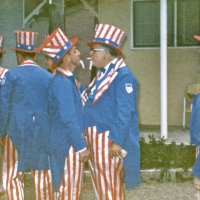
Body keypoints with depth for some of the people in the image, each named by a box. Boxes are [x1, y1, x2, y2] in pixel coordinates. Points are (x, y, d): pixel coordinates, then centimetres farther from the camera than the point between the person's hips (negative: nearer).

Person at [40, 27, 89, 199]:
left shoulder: (68, 80, 10)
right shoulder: (62, 83, -20)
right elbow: (68, 119, -22)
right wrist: (81, 147, -18)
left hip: (68, 144, 9)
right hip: (68, 146, -9)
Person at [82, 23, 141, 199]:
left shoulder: (123, 75, -14)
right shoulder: (102, 74, 15)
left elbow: (125, 111, -20)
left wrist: (116, 141, -23)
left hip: (109, 141, -9)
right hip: (94, 140, 9)